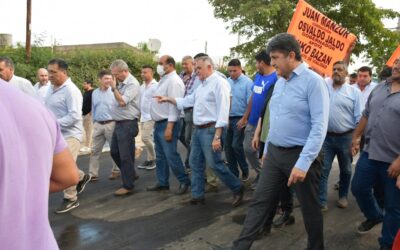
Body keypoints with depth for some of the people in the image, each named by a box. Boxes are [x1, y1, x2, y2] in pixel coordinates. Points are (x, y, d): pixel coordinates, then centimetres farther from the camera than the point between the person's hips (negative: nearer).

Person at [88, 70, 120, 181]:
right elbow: (93, 109, 16)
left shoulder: (114, 92, -7)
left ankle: (116, 171, 23)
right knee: (95, 150, 5)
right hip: (98, 125, 5)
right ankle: (93, 174, 12)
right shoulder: (94, 93, 9)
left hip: (111, 124, -4)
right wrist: (93, 122, 15)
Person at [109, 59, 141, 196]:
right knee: (114, 152, 17)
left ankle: (128, 186, 9)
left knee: (126, 156, -3)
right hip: (119, 123, 10)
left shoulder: (132, 84, -15)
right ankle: (131, 174, 33)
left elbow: (122, 102, -23)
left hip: (127, 124, -10)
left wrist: (114, 87, -14)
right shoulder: (122, 83, 12)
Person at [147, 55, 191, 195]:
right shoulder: (164, 80, 16)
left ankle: (184, 181, 8)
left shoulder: (174, 81, -14)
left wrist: (169, 127, -25)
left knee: (171, 156, -7)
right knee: (160, 156, 14)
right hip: (158, 124, 10)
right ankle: (162, 183, 24)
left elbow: (174, 105, -21)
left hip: (167, 124, -10)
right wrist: (157, 124, 17)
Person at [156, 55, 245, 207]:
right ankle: (197, 195, 23)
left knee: (215, 164, -4)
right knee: (195, 163, 12)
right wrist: (168, 99, 13)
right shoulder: (202, 85, 16)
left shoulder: (219, 82, -14)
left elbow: (223, 111, -20)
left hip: (210, 130, -9)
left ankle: (237, 189, 14)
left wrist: (217, 136, -24)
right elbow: (188, 101, 22)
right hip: (198, 129, 9)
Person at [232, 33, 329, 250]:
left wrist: (303, 163, -24)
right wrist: (267, 149, 18)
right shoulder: (279, 82, 10)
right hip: (274, 153, 7)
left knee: (309, 207, 12)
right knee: (260, 202, 9)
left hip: (300, 155, -6)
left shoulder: (313, 81, -14)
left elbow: (319, 126, -20)